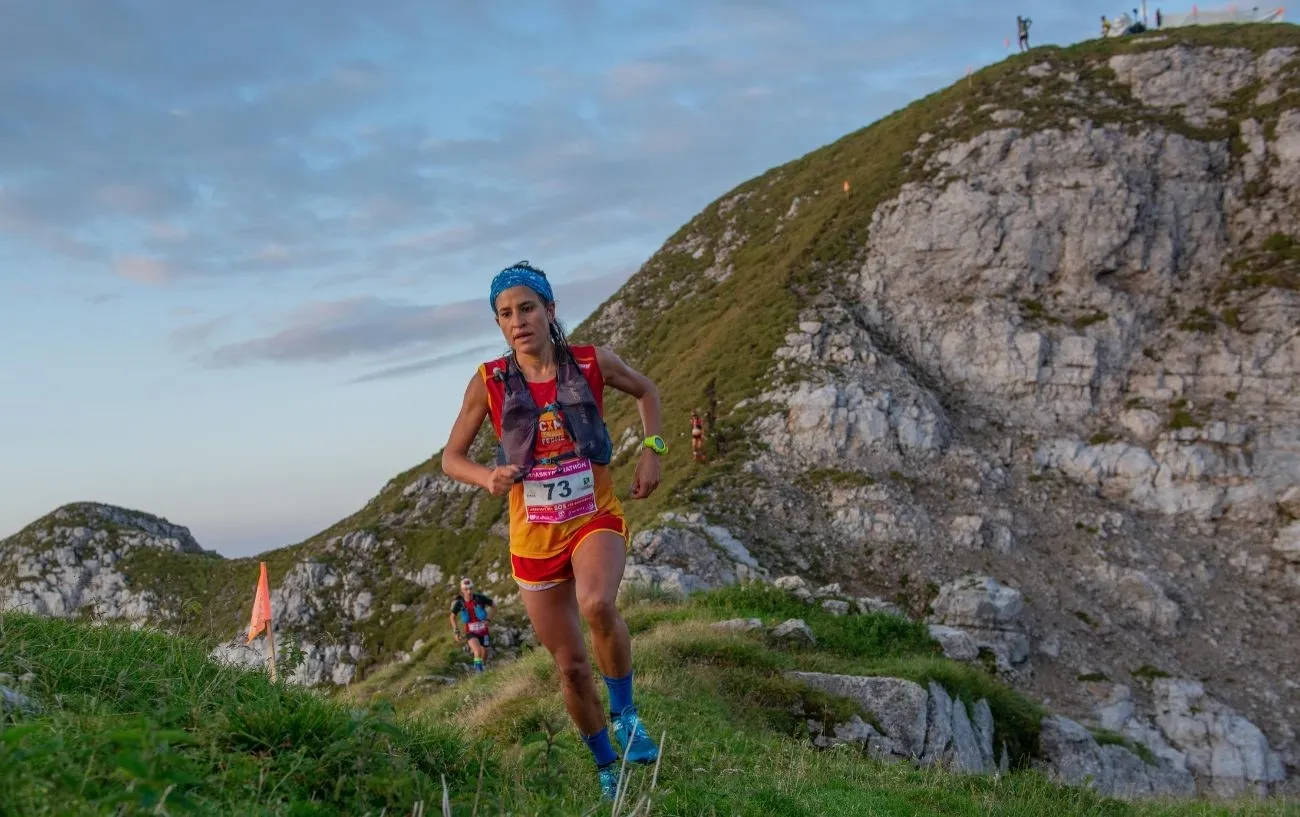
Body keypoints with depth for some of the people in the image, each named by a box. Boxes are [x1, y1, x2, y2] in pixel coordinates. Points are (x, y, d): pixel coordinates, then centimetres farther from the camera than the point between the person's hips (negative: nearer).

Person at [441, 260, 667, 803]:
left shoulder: (592, 363, -6)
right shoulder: (488, 382, -6)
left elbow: (646, 390, 14)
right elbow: (450, 458, 2)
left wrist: (652, 450, 0)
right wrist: (487, 478, -19)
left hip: (595, 519, -1)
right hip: (535, 535, 1)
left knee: (597, 604, -34)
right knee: (571, 665, 7)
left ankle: (625, 712, -8)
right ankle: (607, 766, 32)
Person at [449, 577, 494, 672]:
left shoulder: (479, 598, -16)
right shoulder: (459, 603, -12)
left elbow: (493, 606, 0)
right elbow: (453, 616, 6)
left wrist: (488, 619, -11)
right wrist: (456, 631, 0)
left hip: (483, 631, 2)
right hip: (471, 632, -1)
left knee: (484, 656, 15)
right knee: (478, 651, -28)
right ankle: (478, 669, -7)